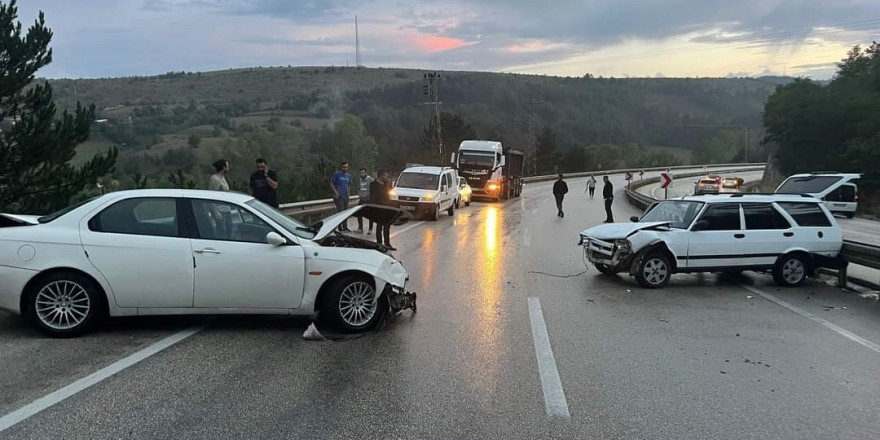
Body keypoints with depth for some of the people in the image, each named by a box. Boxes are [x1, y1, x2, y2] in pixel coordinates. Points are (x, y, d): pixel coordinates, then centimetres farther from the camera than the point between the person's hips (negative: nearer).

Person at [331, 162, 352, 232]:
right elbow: (331, 183, -5)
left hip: (346, 196, 6)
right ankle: (340, 228, -6)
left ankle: (345, 227, 19)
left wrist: (349, 193, 10)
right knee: (340, 211, -10)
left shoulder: (349, 175, 11)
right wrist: (336, 192, -13)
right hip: (338, 196, -6)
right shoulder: (336, 174, -6)